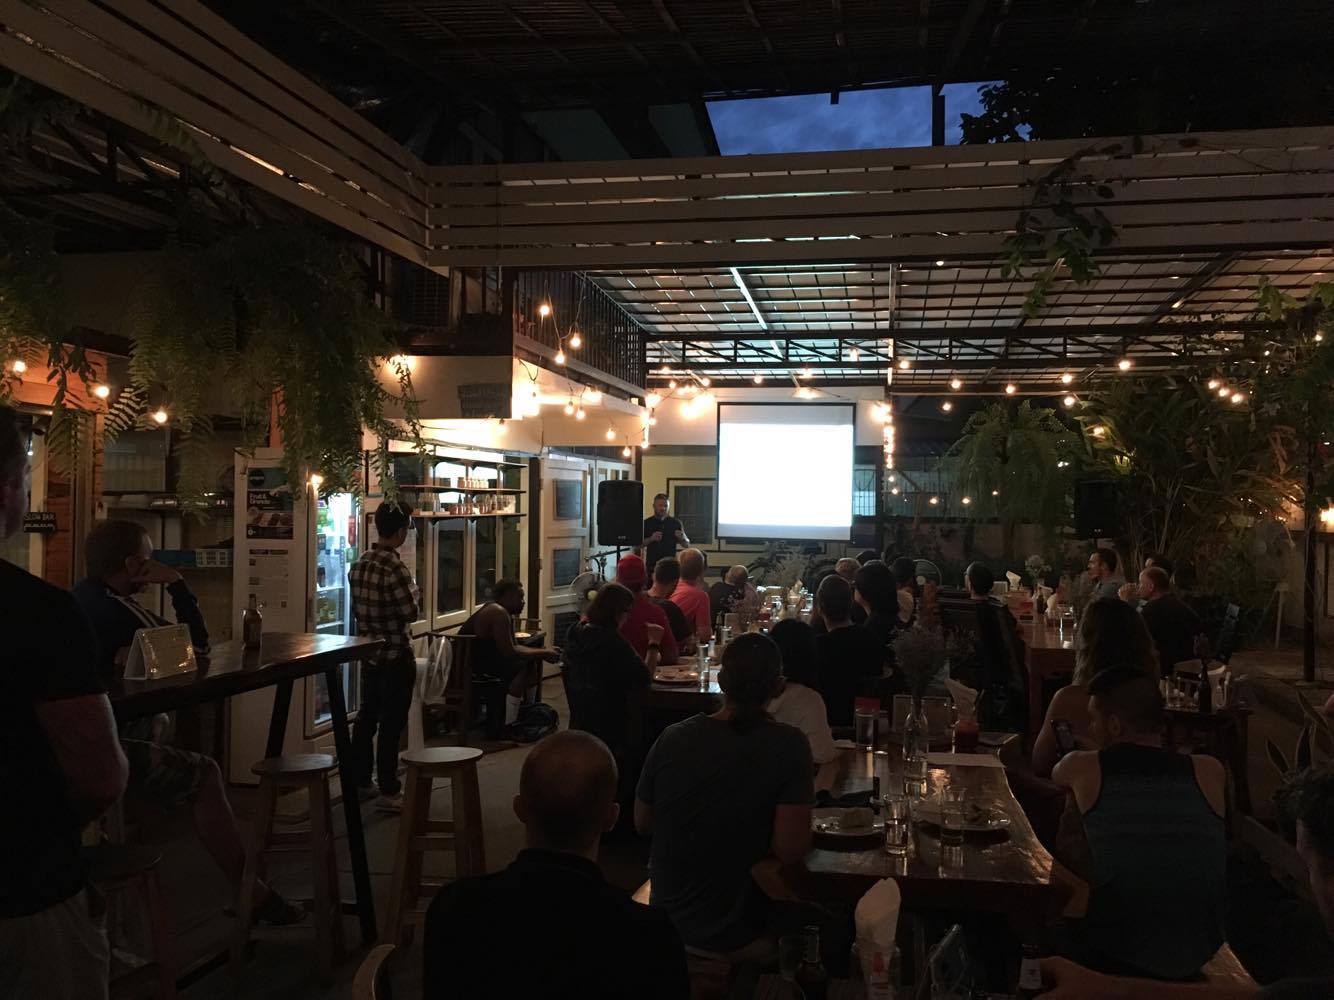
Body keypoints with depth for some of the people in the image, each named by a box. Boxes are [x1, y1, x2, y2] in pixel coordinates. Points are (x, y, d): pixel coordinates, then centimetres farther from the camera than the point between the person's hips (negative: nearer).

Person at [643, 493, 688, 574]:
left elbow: (687, 544, 10)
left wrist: (682, 538, -12)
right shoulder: (646, 523, 4)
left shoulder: (675, 523, 7)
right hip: (651, 565, 0)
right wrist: (650, 539, -13)